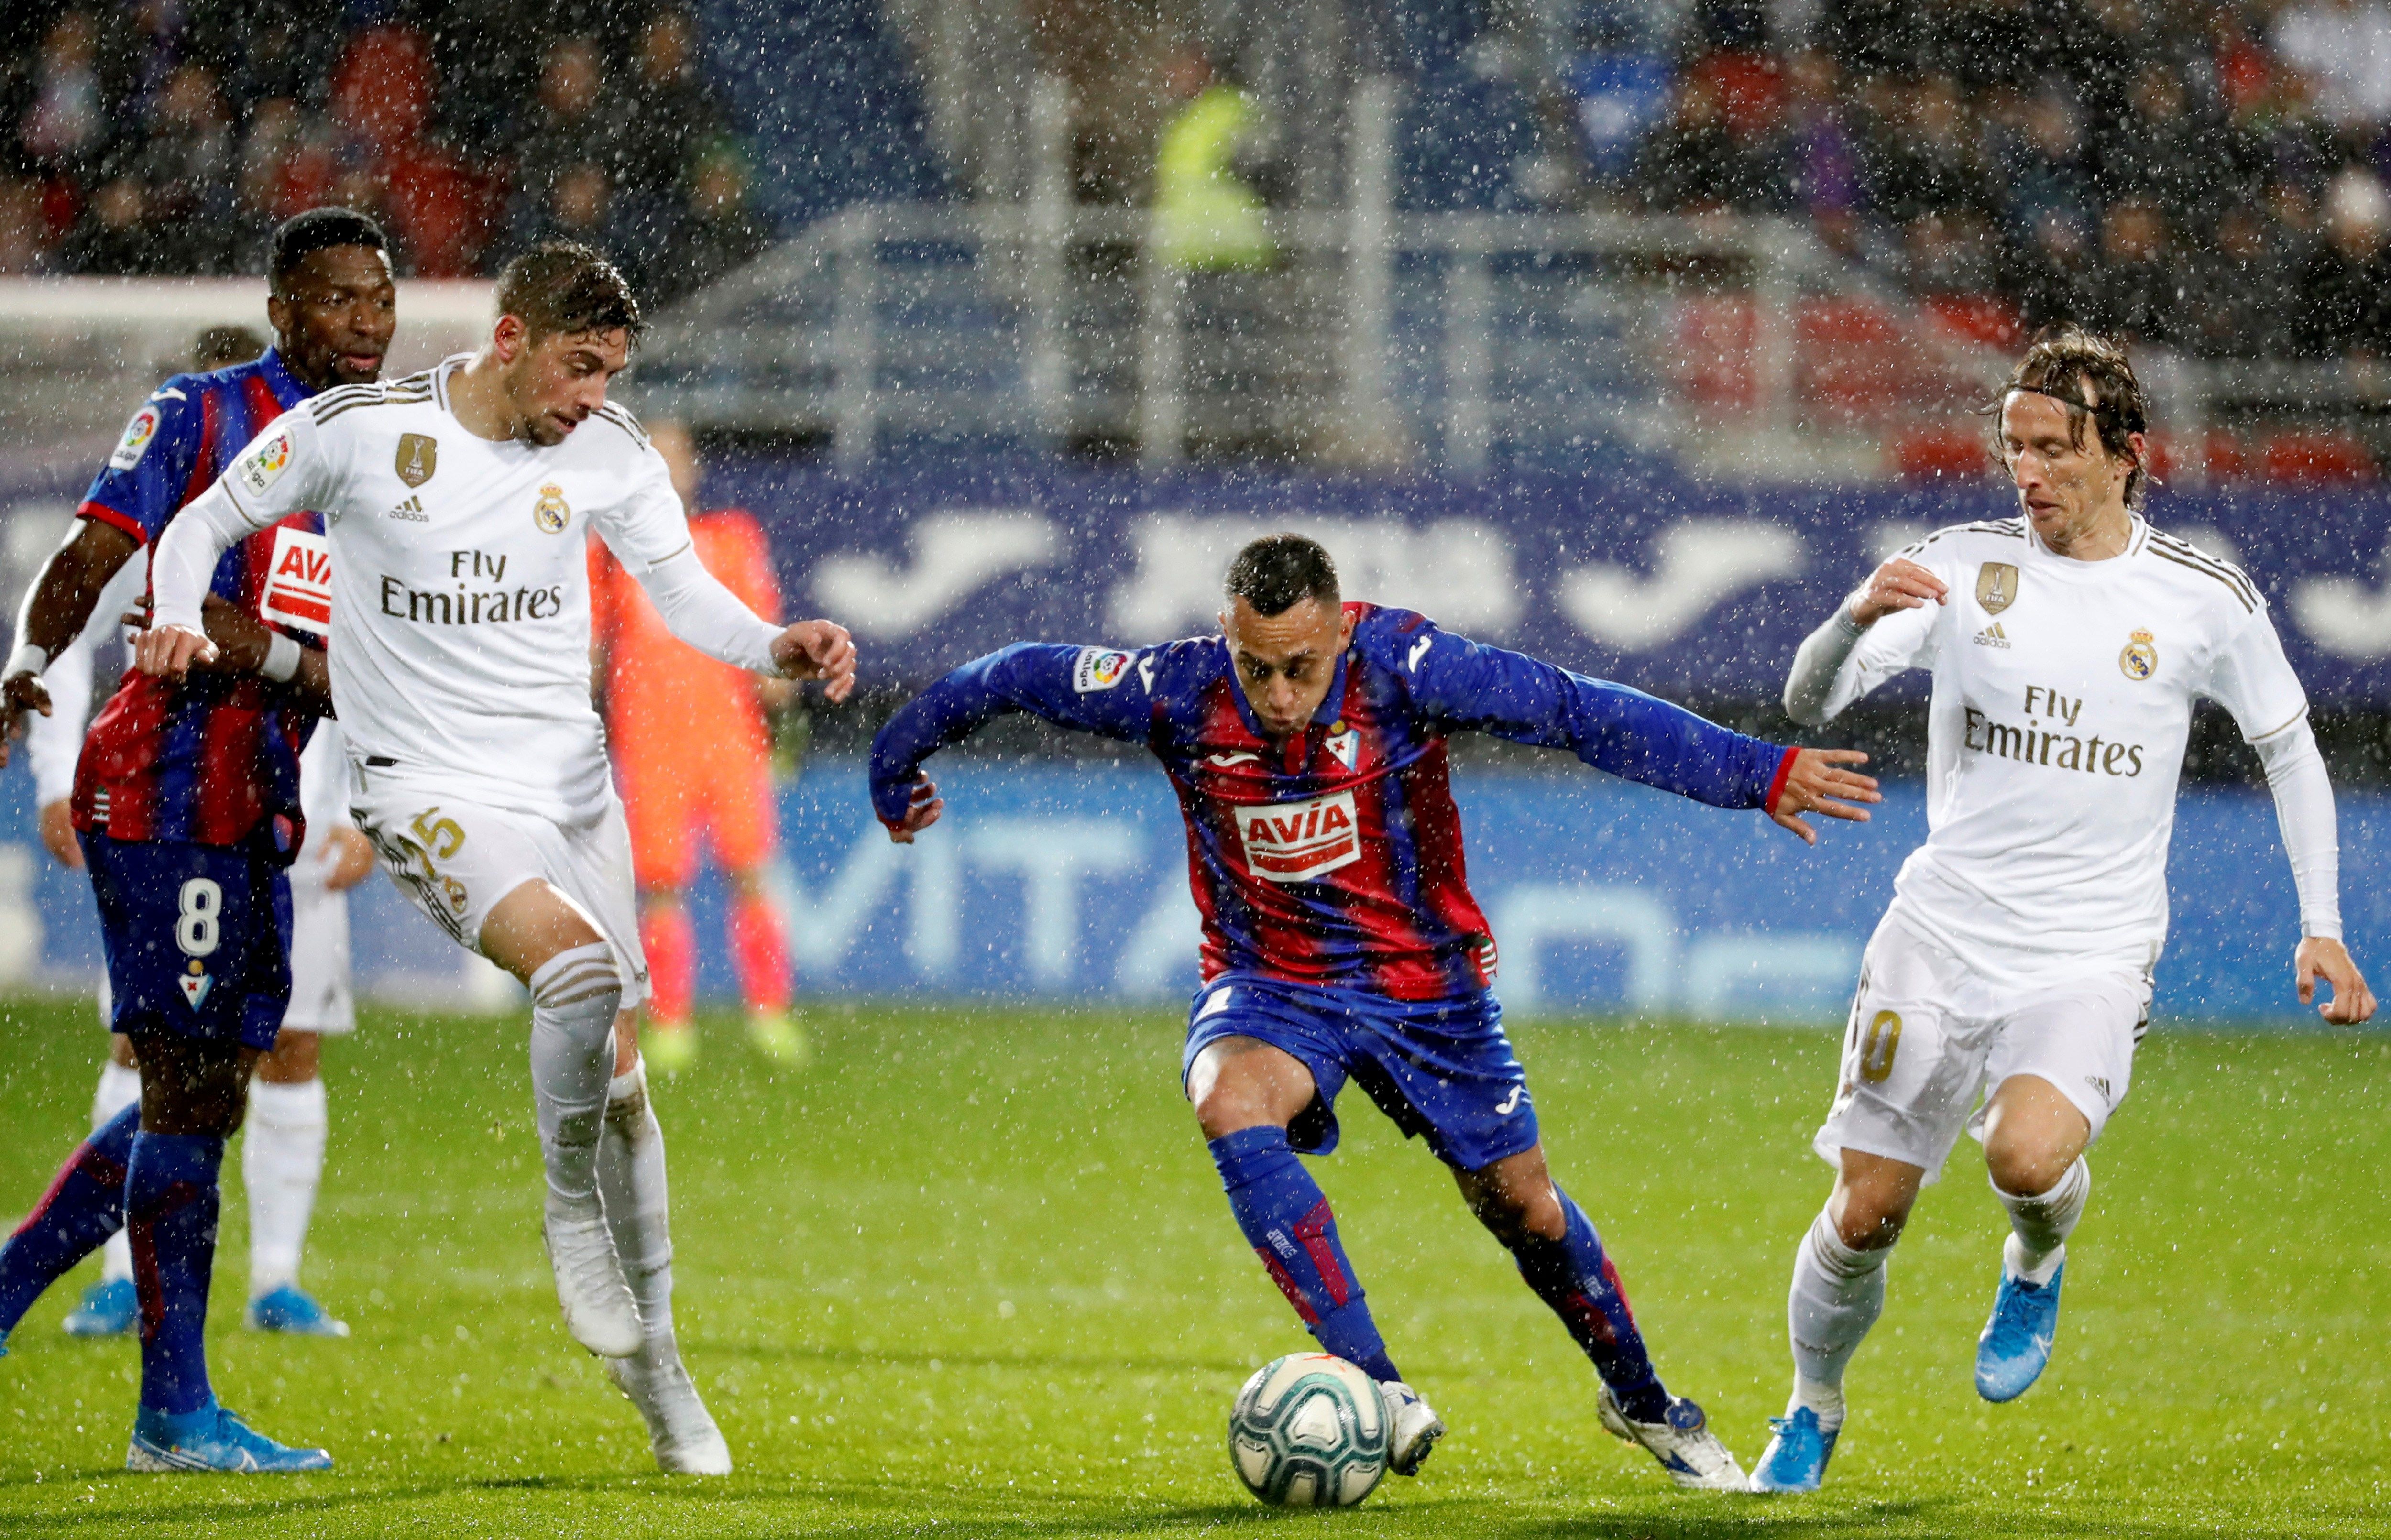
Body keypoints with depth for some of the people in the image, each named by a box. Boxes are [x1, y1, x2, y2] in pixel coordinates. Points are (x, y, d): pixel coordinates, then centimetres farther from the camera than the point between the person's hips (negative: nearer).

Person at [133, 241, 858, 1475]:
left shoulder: (609, 454, -1)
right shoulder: (356, 430, -10)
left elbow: (681, 587, 7)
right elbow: (204, 524, 2)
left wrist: (774, 647, -12)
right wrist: (177, 621, -17)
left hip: (571, 780, 5)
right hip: (431, 790, -5)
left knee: (617, 1074, 9)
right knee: (580, 964, -31)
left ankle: (652, 1361, 24)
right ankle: (572, 1210, -6)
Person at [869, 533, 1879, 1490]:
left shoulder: (1402, 666, -24)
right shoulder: (1177, 693, -19)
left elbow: (1578, 713, -24)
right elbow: (1014, 679, -4)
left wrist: (1757, 775, -27)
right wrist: (895, 769, 10)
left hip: (1424, 979, 0)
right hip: (1267, 984, 0)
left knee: (1522, 1208, 8)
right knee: (1232, 1106, -33)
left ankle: (1641, 1402, 38)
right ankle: (1379, 1392, -34)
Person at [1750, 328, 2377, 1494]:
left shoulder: (2205, 600, -2)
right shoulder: (1961, 565, -2)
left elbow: (2289, 748, 13)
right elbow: (1807, 704, -8)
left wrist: (2321, 925, 6)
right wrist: (1856, 620, -30)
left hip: (2091, 959, -2)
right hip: (1938, 940, 2)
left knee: (2027, 1157, -29)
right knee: (1864, 1215, 2)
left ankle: (2036, 1266, 7)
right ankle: (1812, 1413, 30)